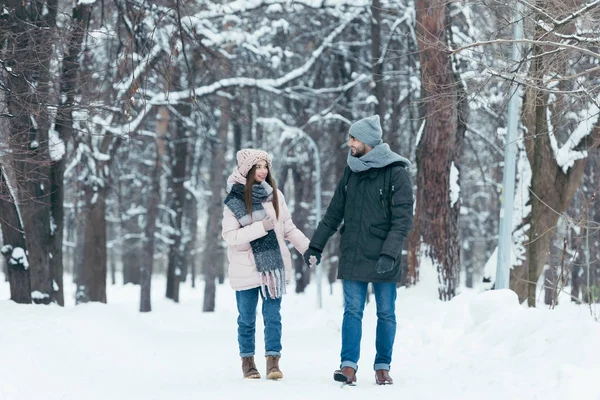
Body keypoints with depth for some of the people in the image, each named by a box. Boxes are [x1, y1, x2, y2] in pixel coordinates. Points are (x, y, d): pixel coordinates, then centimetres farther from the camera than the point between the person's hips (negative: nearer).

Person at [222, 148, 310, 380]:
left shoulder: (274, 195, 2)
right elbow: (229, 236, -14)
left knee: (273, 316, -1)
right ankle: (247, 360, 24)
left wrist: (308, 247, -4)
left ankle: (273, 361, 1)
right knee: (247, 319, 10)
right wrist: (261, 227, -22)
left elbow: (288, 228, 7)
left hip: (274, 267, 2)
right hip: (246, 271, -2)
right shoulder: (234, 201, -7)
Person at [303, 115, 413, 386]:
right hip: (353, 257, 4)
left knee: (386, 313, 5)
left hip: (383, 261, -4)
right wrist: (315, 245, 13)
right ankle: (349, 365, -2)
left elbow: (402, 219, -13)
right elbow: (335, 212, 15)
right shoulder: (351, 171, 8)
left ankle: (382, 367, 13)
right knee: (352, 311, 0)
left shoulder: (396, 173, -8)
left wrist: (389, 253, -23)